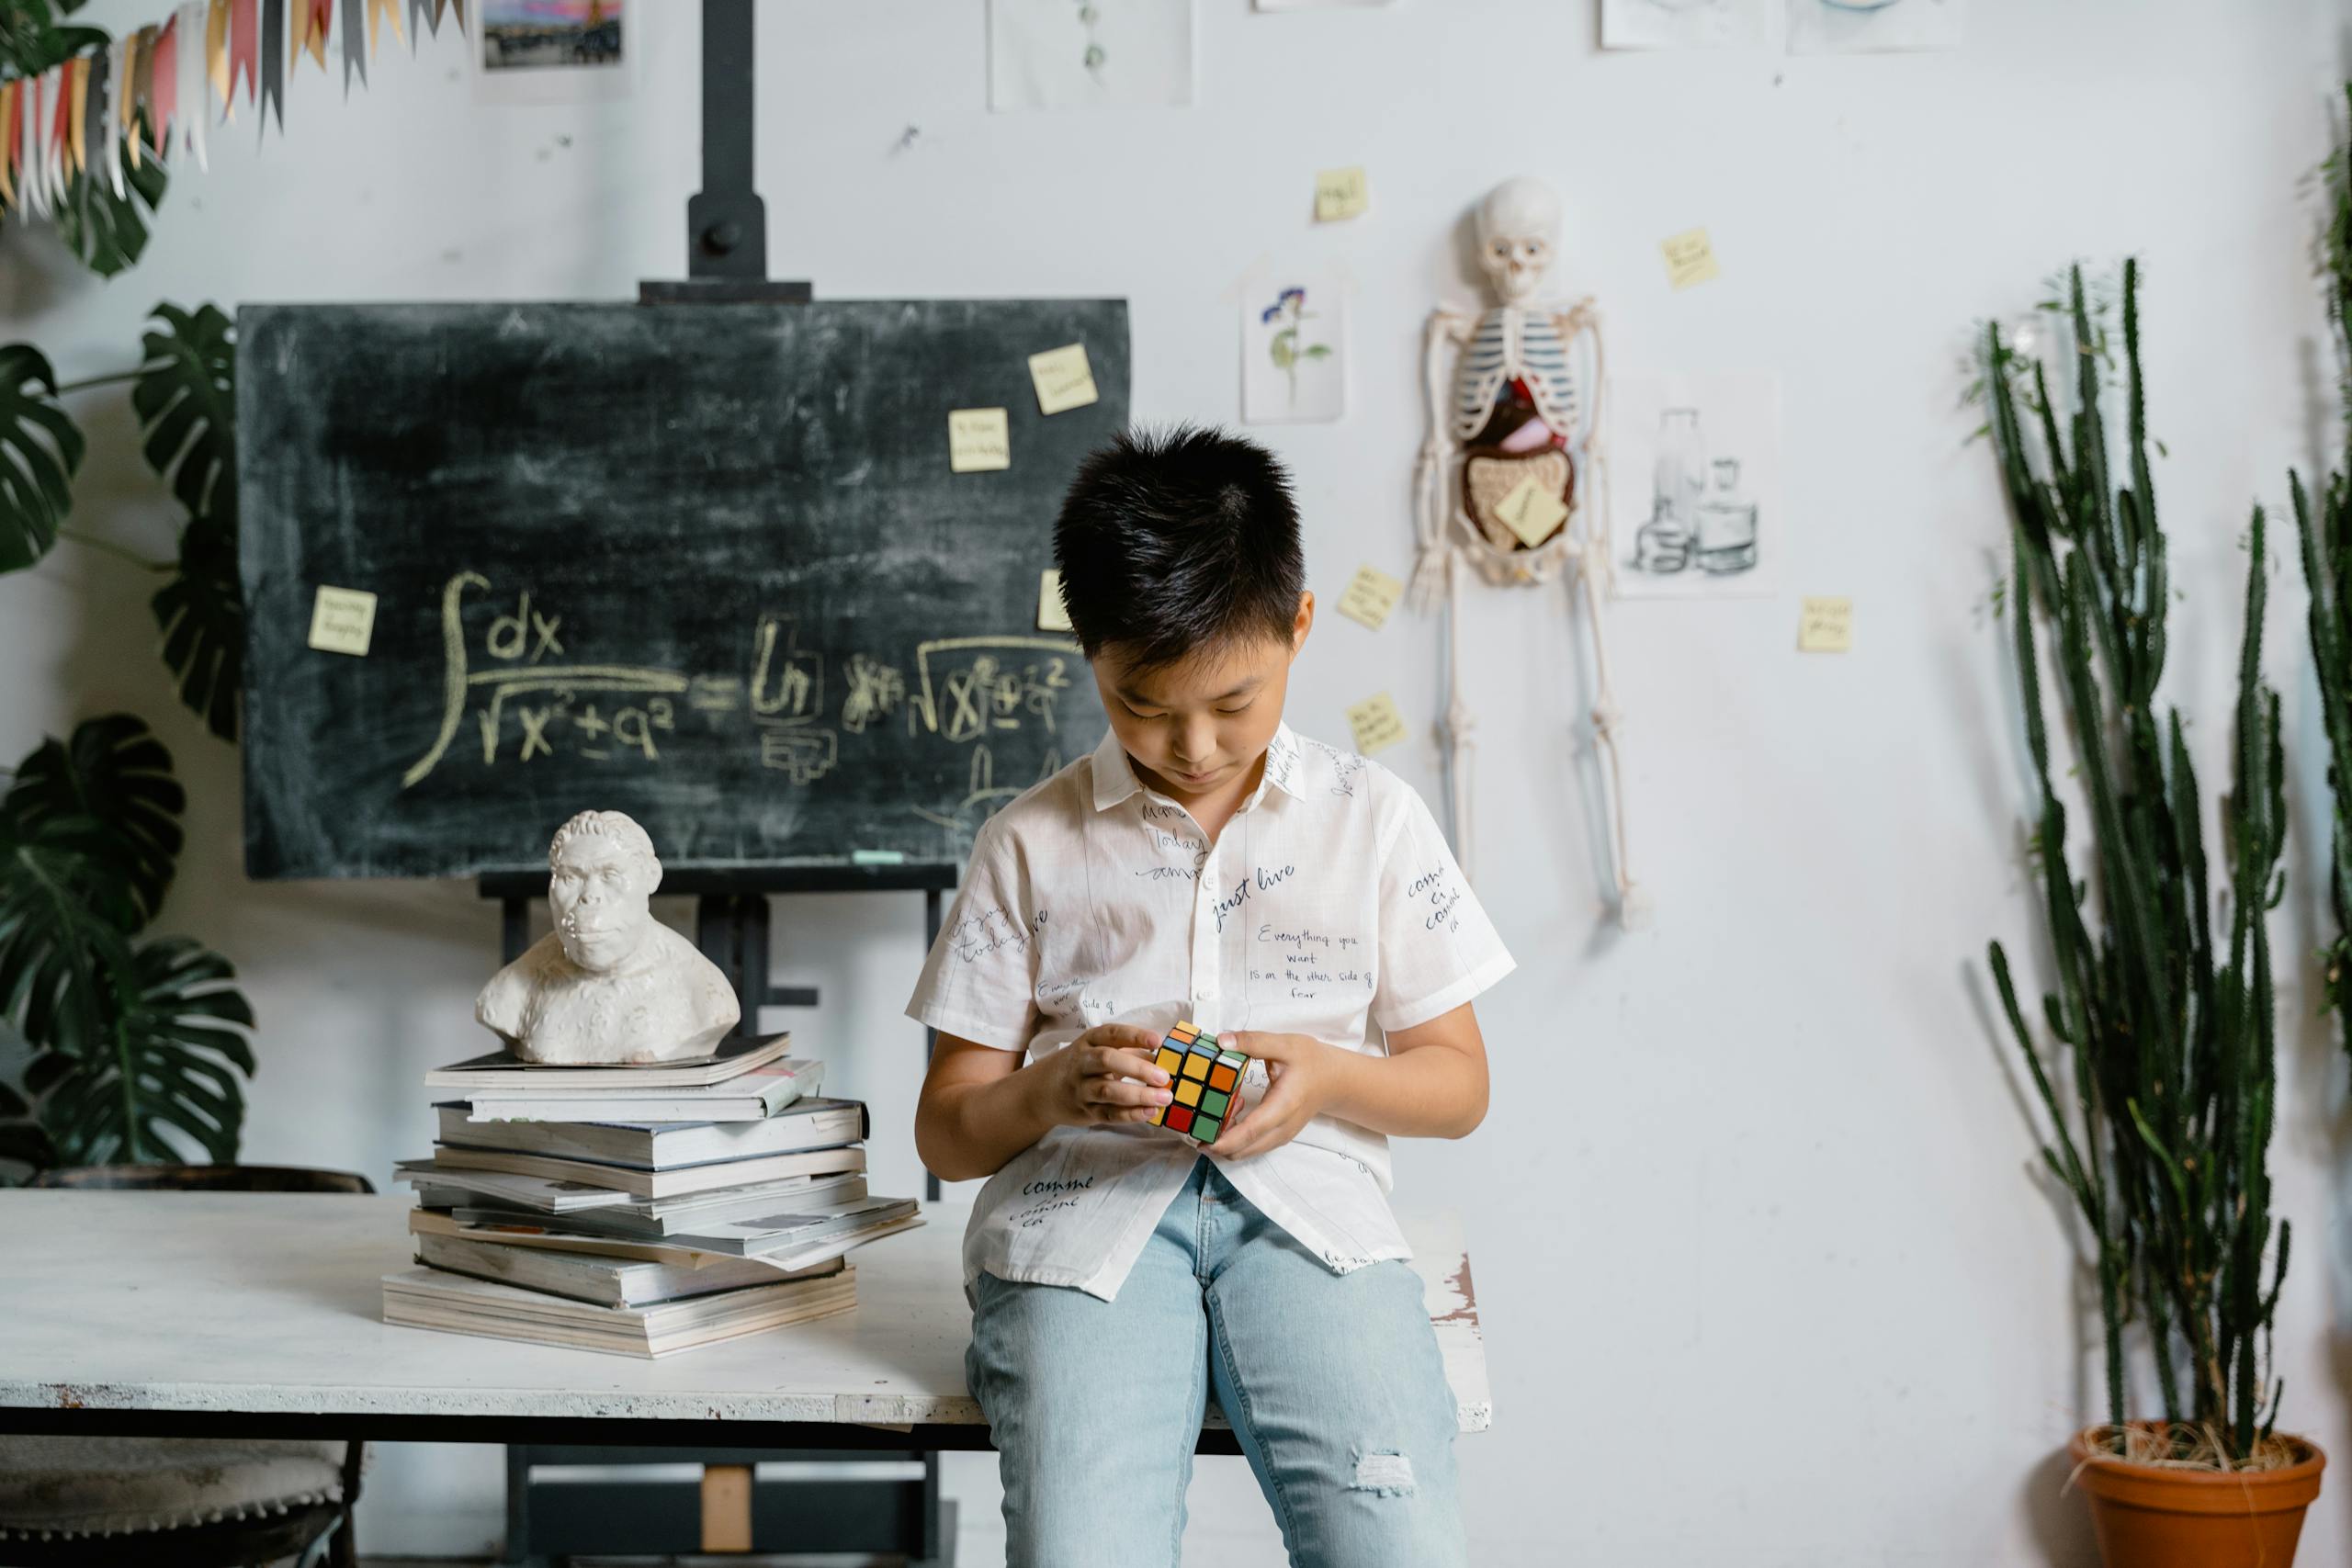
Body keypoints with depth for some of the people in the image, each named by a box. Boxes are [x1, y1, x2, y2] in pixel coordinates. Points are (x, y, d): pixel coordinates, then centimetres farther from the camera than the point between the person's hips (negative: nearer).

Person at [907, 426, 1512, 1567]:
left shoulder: (1372, 817, 15)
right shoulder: (1031, 842, 13)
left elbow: (1459, 1085, 16)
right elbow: (945, 1130, 15)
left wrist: (1329, 1076, -5)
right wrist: (1051, 1091, -8)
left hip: (1308, 1207, 1)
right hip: (1084, 1207, 0)